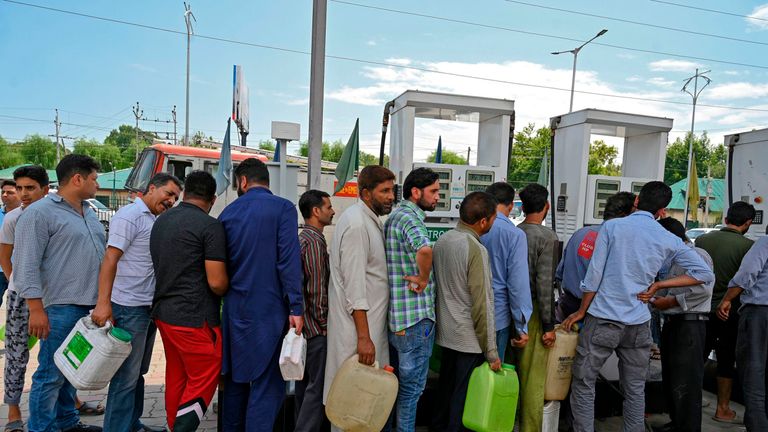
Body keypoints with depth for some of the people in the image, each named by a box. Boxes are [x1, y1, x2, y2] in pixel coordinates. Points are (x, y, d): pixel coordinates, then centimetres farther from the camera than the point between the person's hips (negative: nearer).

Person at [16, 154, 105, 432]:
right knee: (51, 375, 0)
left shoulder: (88, 213, 16)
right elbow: (27, 265, -14)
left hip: (90, 306, 8)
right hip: (60, 307, -8)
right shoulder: (39, 213, -9)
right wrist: (36, 308, -18)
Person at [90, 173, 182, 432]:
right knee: (127, 376, -2)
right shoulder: (129, 216, -11)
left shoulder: (156, 221, 15)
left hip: (149, 306, 9)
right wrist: (103, 302, -26)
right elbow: (110, 259, -19)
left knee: (138, 372, 17)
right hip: (129, 307, -9)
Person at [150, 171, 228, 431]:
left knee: (176, 378, 17)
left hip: (163, 312, 8)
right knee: (204, 381, 2)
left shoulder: (160, 221, 9)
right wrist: (228, 290, 3)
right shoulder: (210, 226, -15)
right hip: (195, 318, -8)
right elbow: (217, 283, -18)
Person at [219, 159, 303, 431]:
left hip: (235, 308, 5)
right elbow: (289, 260, -15)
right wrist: (295, 308, -14)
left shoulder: (229, 212, 7)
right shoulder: (283, 208, -7)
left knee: (235, 378, 18)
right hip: (269, 309, -5)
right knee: (267, 383, -1)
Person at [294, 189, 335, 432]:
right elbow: (318, 288, -20)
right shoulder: (315, 240, -16)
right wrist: (324, 323, -12)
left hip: (303, 324, 10)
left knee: (306, 382, 16)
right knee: (317, 386, -3)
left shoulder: (302, 237, 14)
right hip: (316, 328, -10)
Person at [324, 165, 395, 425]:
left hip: (370, 325, 10)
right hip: (358, 328, -10)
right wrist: (363, 336, -22)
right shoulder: (356, 224, -17)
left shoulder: (371, 221, 14)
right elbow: (354, 286, -22)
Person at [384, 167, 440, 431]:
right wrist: (424, 279, -23)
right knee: (412, 386, 3)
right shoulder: (410, 218, -17)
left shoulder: (394, 217, 14)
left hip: (395, 315, 9)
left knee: (397, 382, 19)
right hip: (416, 316, -9)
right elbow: (424, 249, -39)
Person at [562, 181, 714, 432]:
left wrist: (581, 312, 3)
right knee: (635, 390, 15)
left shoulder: (612, 226, -4)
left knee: (583, 384, 5)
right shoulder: (669, 240, 4)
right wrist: (658, 285, 4)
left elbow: (594, 274, -7)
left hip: (603, 318, -3)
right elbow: (705, 273, 6)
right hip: (639, 323, 3)